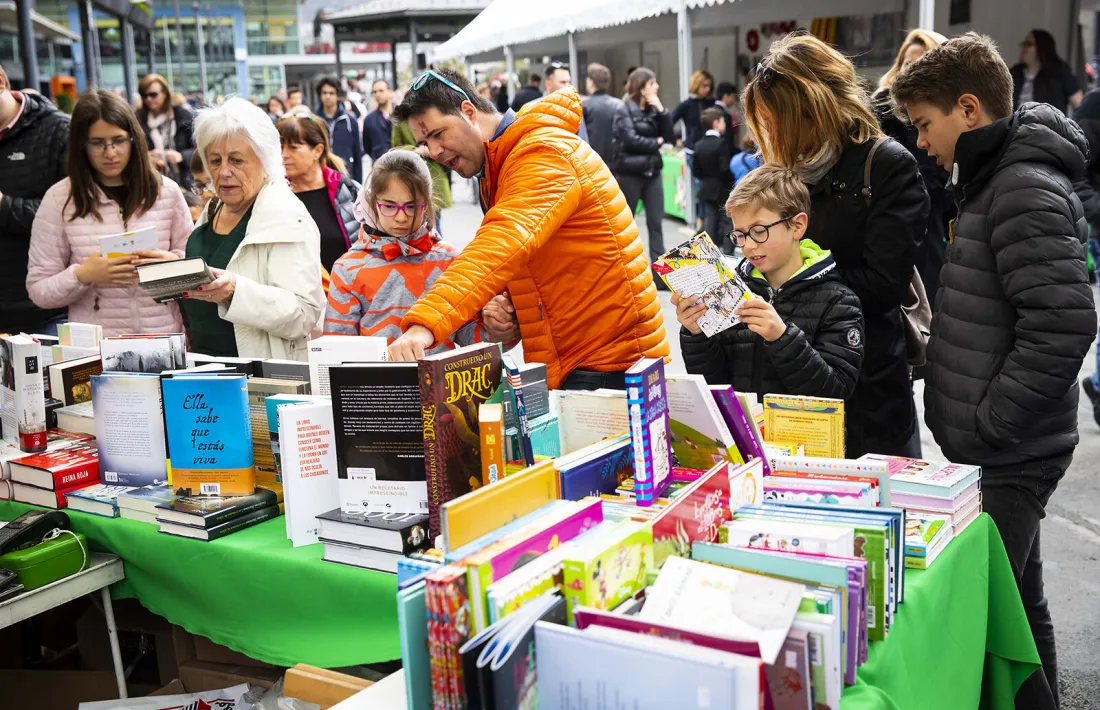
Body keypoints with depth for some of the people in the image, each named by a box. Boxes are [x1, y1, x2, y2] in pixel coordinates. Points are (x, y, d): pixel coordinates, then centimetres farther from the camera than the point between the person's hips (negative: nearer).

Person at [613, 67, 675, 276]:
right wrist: (656, 142, -6)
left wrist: (661, 110, -5)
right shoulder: (625, 110, -7)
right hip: (629, 173, -5)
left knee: (655, 223, 1)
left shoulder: (653, 109, 11)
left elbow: (669, 136, 5)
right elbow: (631, 140, -19)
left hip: (652, 172, 6)